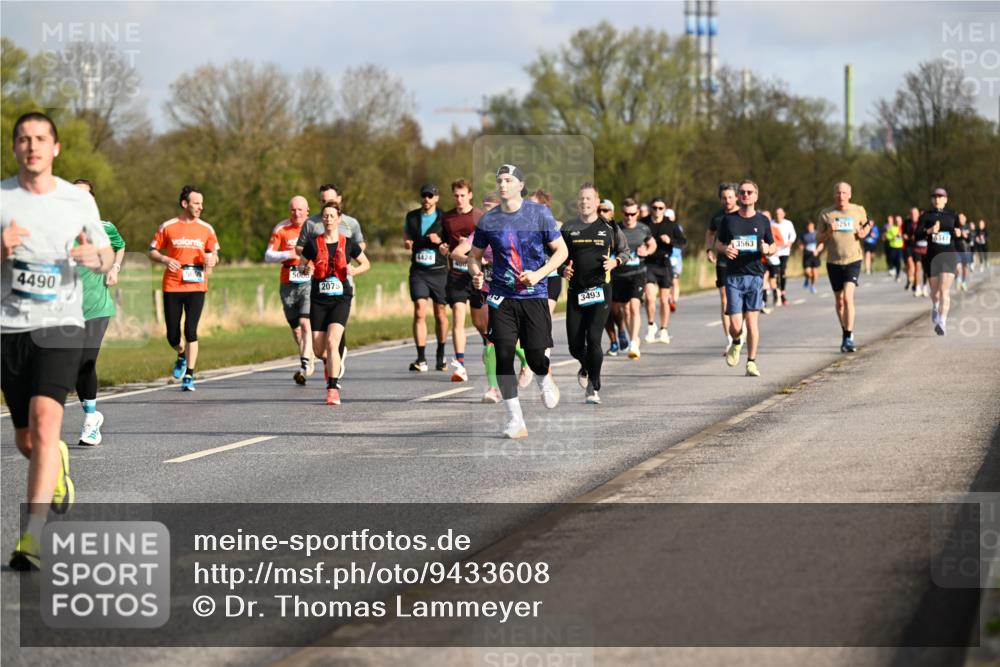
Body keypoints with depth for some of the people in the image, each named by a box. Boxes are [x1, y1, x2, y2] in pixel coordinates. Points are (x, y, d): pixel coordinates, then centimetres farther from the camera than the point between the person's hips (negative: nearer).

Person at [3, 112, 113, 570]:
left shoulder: (79, 201, 4)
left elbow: (106, 255, 16)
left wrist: (96, 258, -8)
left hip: (60, 326, -2)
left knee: (44, 425, -20)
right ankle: (58, 464, 48)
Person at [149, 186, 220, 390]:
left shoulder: (206, 229, 6)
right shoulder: (167, 227, 2)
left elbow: (214, 254, 15)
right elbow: (152, 252, 7)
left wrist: (212, 260, -8)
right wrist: (165, 259, -13)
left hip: (196, 287, 0)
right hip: (172, 287, 0)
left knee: (191, 331, -10)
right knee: (172, 335, 3)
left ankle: (189, 376, -5)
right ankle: (182, 356, 36)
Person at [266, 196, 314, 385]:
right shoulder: (281, 229, 3)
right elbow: (268, 255, 3)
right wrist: (289, 254, -13)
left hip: (310, 282, -3)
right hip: (288, 283, 3)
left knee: (306, 323, -18)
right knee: (295, 327, 11)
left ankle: (305, 366, -20)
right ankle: (309, 361, 28)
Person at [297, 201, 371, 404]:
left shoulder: (348, 244, 0)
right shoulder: (313, 244, 0)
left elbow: (366, 263, 13)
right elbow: (301, 265, 11)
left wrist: (355, 270, -8)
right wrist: (306, 269, -12)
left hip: (341, 300, -2)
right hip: (318, 301, 2)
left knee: (332, 341, -20)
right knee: (319, 347, 3)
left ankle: (333, 389, -17)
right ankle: (328, 363, 42)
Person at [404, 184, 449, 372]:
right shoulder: (412, 217, 9)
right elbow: (406, 237, 23)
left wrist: (440, 241, -15)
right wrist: (406, 243, 1)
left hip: (439, 271, -1)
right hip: (418, 271, 1)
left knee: (440, 314, 7)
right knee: (419, 312, -12)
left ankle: (441, 355, 27)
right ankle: (421, 359, -15)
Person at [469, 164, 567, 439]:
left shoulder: (539, 213, -2)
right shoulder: (488, 220, 3)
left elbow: (561, 250, 2)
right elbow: (474, 255, 14)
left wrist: (538, 274, -12)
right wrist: (476, 274, -8)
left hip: (534, 295, -2)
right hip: (501, 297, 2)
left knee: (535, 356, -6)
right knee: (503, 355, -8)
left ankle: (545, 378, 34)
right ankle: (515, 420, -2)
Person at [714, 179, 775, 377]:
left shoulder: (762, 221, 7)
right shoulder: (728, 220, 6)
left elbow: (773, 247, 13)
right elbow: (718, 244, 14)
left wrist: (768, 250, -11)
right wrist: (724, 249, -9)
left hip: (755, 275, 0)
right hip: (733, 277, 0)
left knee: (752, 320, -6)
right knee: (735, 324, -6)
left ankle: (751, 362, 4)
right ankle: (736, 343, 28)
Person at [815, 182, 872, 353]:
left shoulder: (859, 211, 2)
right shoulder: (826, 214, 3)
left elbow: (866, 225, 20)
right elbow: (820, 238, 7)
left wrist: (864, 232, -3)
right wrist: (828, 233, -14)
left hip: (853, 260, -2)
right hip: (833, 262, 2)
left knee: (848, 297, -18)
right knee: (839, 300, 11)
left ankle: (849, 337, -17)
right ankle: (845, 333, 29)